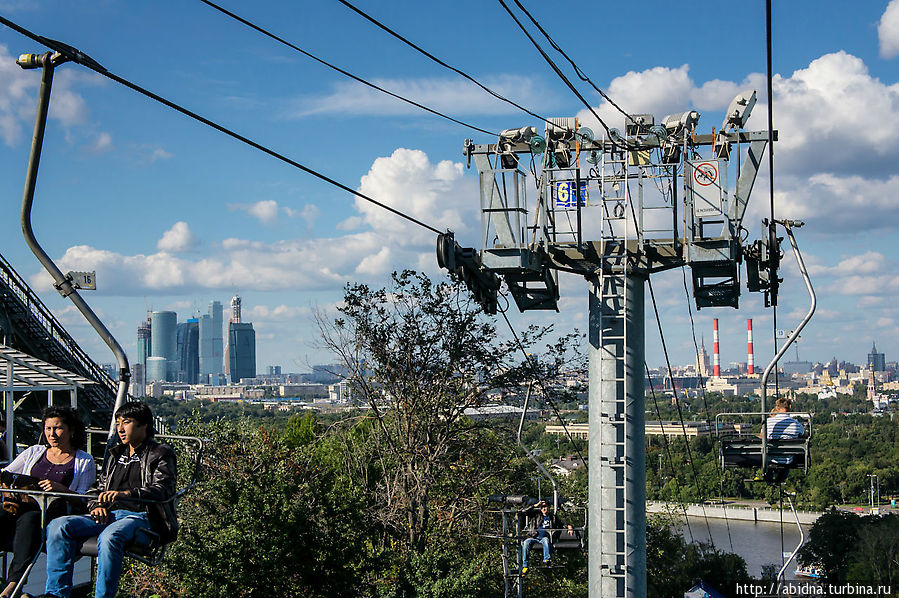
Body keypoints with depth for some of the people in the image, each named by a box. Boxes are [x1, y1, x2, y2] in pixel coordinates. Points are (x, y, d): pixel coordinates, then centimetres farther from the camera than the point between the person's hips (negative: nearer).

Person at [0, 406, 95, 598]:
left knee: (29, 519, -39)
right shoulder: (34, 452, 25)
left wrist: (60, 488, -14)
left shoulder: (84, 461, 14)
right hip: (23, 506, 3)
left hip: (54, 511, -3)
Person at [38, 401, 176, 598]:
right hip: (109, 515, 7)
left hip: (141, 517, -6)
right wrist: (96, 506, 2)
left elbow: (163, 488, -11)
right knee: (59, 526, -18)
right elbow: (98, 488, 28)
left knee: (109, 536, -40)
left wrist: (127, 493, -28)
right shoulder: (116, 455, 28)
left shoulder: (160, 454, 7)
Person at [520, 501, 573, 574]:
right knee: (526, 542, -31)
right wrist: (536, 505, 2)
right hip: (534, 537, 0)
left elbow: (561, 524, 25)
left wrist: (568, 527, 3)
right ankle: (525, 565, -34)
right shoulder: (536, 515, 17)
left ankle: (546, 559, -48)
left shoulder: (553, 517, 21)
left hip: (545, 537, 0)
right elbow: (524, 512, 8)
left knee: (546, 540, -37)